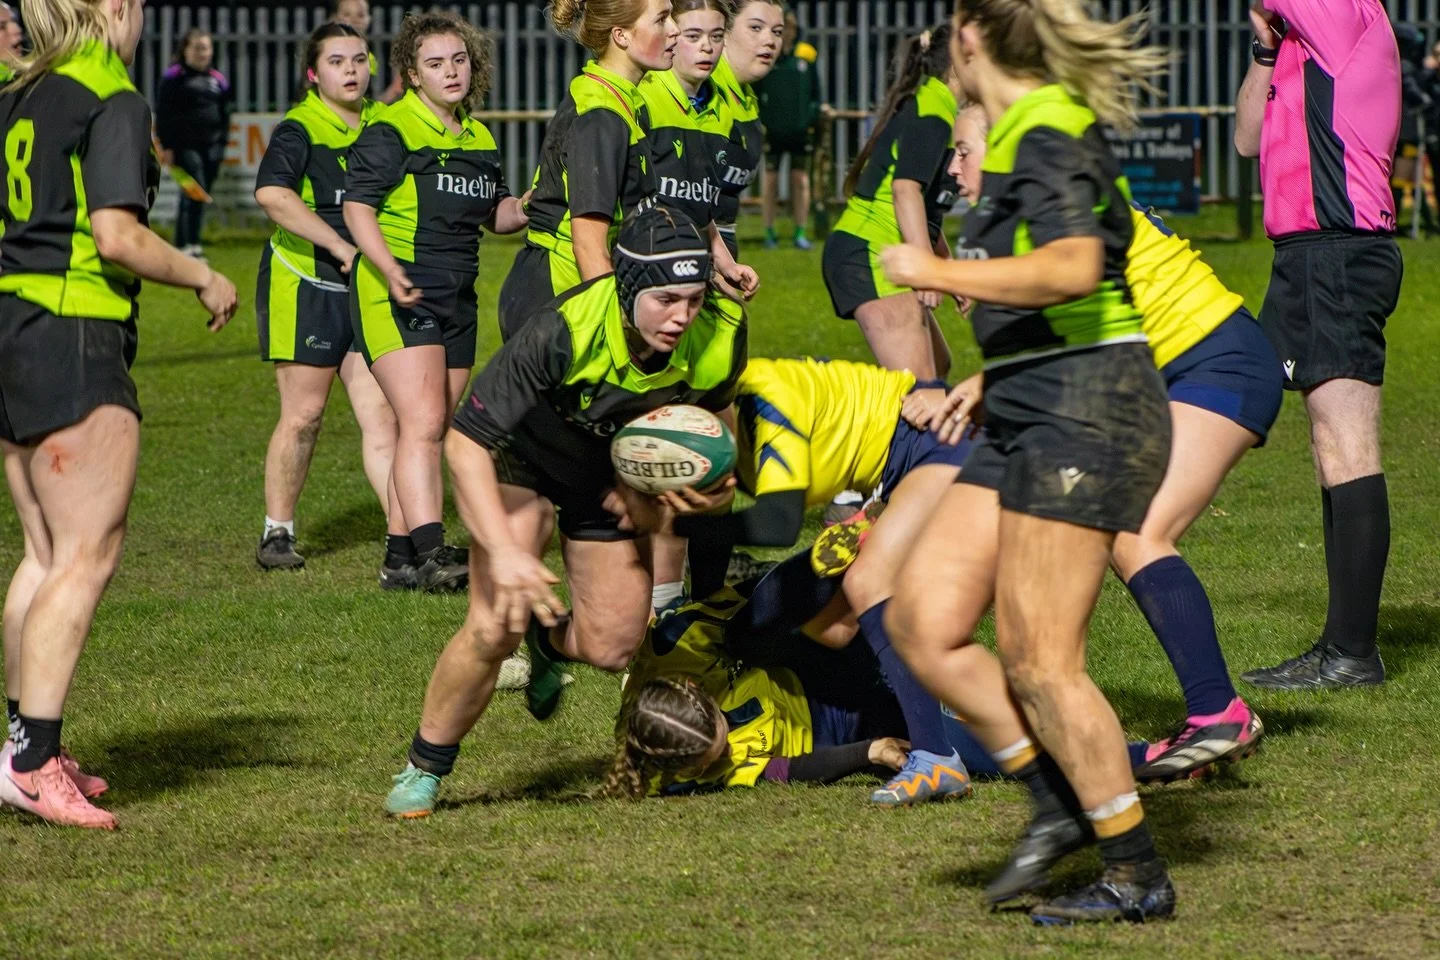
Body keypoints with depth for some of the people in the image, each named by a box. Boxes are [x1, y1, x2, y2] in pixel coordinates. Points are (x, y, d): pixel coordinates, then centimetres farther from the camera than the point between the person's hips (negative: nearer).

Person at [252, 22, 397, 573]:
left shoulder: (380, 124, 11)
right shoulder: (300, 129, -9)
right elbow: (271, 193, -28)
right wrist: (341, 247, -26)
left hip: (367, 291, 5)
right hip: (305, 287, -5)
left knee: (381, 414, -3)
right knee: (303, 414, 0)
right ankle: (277, 533, 14)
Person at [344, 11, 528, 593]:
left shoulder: (479, 140, 15)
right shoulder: (391, 131, -8)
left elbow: (497, 214, 23)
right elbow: (357, 206, -13)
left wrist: (522, 211, 0)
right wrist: (390, 268, -26)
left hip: (456, 298, 8)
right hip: (397, 294, -8)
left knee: (429, 432, 8)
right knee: (423, 422, -18)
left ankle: (399, 559, 13)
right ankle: (431, 554, -25)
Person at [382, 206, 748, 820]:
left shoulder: (719, 333, -27)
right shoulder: (563, 333, -40)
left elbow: (713, 407, 1)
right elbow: (464, 444, -34)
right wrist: (505, 553, -42)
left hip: (616, 473, 4)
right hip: (525, 456, -4)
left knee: (610, 648, 2)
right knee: (494, 629, -19)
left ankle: (550, 639, 40)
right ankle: (424, 769, 3)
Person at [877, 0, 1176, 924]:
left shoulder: (1046, 136, -14)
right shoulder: (1035, 130, 16)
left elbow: (1074, 267, -29)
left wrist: (940, 273, -21)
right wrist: (987, 383, 31)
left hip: (1084, 409, -10)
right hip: (1029, 415, 10)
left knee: (1038, 658, -8)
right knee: (921, 619, 5)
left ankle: (1138, 876, 1)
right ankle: (1063, 803, 13)